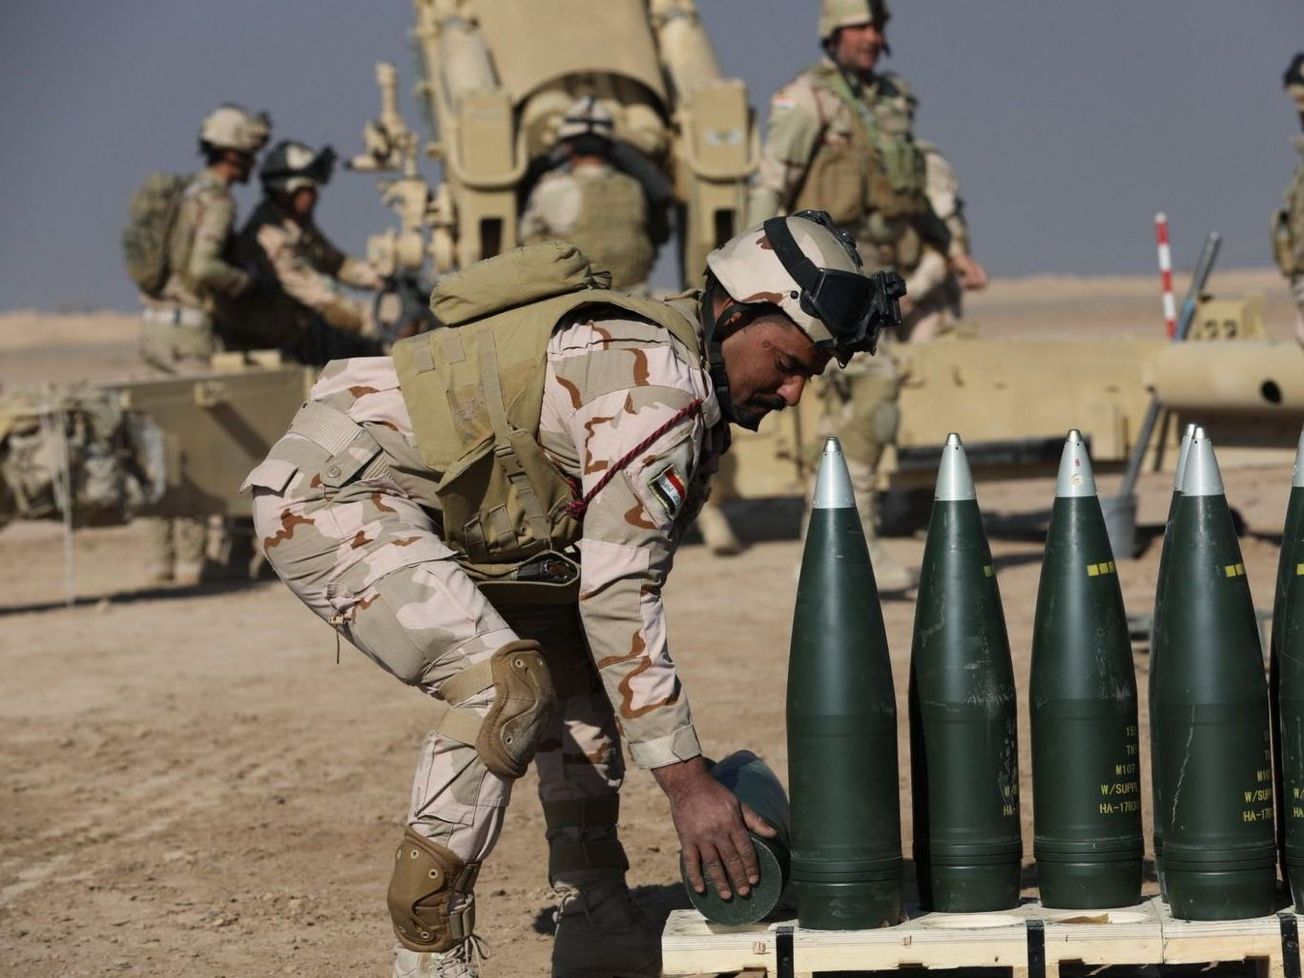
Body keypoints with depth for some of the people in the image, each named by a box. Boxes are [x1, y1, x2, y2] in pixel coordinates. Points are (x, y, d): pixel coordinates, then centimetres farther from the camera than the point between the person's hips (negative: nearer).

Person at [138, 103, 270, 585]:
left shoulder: (185, 194, 18)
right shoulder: (216, 200, -11)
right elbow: (203, 268, -26)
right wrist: (246, 282, -8)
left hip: (155, 326, 9)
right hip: (189, 330, -9)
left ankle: (161, 558, 8)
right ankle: (189, 560, -7)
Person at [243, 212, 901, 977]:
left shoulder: (692, 393, 10)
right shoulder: (654, 383, -22)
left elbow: (625, 578, 14)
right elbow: (618, 595, -25)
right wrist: (686, 781, -24)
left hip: (414, 503, 11)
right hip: (329, 493, -11)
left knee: (575, 653, 14)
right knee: (504, 680, -25)